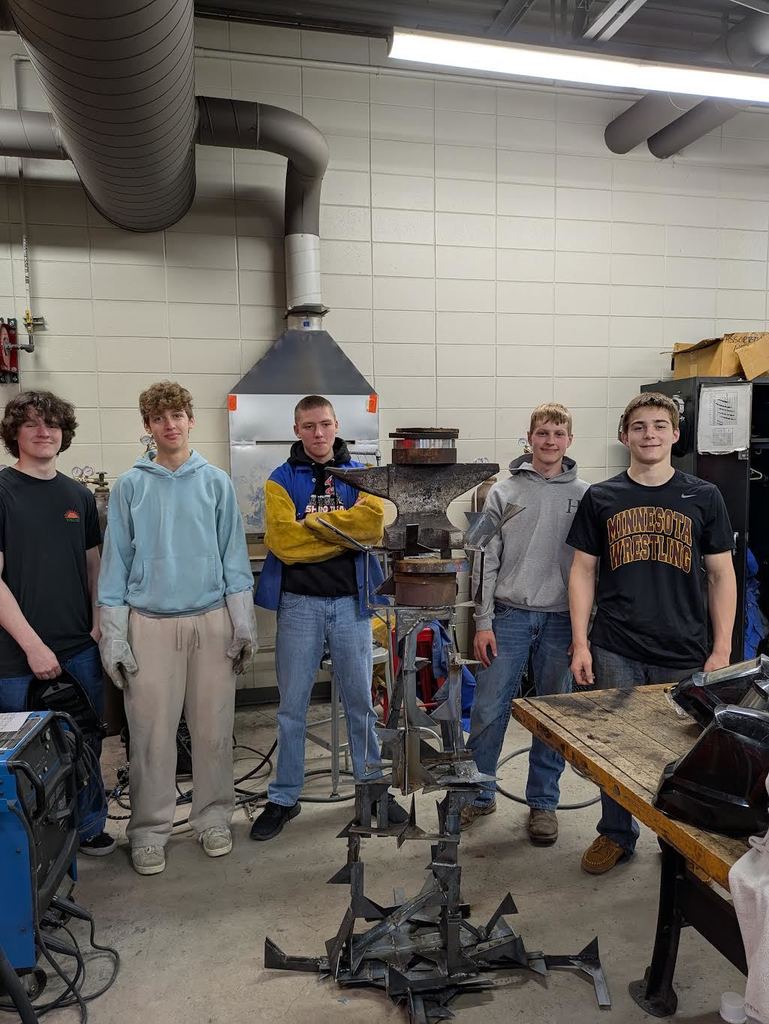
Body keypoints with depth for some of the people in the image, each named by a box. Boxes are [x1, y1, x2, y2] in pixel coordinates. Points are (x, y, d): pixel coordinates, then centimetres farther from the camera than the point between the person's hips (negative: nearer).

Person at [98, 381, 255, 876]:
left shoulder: (216, 482, 4)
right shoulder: (130, 486, 3)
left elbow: (234, 556, 4)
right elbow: (116, 561, 3)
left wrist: (244, 623, 0)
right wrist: (113, 633, -1)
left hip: (211, 619, 1)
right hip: (151, 623, 0)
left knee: (213, 728, 9)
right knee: (152, 733, 6)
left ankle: (213, 815, 27)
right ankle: (150, 829, 22)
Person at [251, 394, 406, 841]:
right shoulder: (281, 480, -1)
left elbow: (374, 522, -15)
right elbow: (284, 543, -16)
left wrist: (313, 523, -15)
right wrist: (346, 532, -13)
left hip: (351, 602, 1)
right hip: (299, 603, -1)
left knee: (361, 701, 14)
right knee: (293, 707, 10)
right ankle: (284, 799, 25)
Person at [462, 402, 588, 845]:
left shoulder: (585, 496, 3)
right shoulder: (503, 493, 3)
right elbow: (487, 561, 1)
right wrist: (483, 622, -3)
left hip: (561, 620, 0)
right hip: (510, 615, 0)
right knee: (488, 710, 4)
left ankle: (543, 802, 27)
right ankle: (478, 793, 23)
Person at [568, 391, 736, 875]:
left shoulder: (703, 497, 3)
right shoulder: (601, 498, 3)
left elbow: (722, 576, 4)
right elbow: (583, 571, 4)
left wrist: (722, 649, -1)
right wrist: (581, 643, -2)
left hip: (685, 655, 0)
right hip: (616, 652, 0)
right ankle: (617, 833, 30)